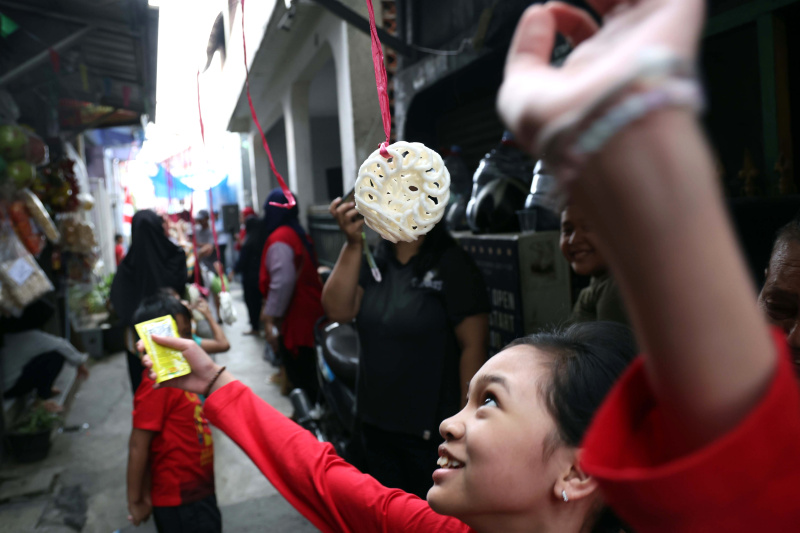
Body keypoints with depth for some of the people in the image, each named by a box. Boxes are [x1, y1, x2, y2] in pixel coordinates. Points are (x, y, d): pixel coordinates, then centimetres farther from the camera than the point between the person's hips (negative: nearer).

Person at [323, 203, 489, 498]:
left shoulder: (451, 264, -12)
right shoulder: (373, 261, 6)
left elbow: (474, 346, -14)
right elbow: (338, 310, -8)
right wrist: (353, 244, -17)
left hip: (430, 431, -5)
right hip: (375, 423, 6)